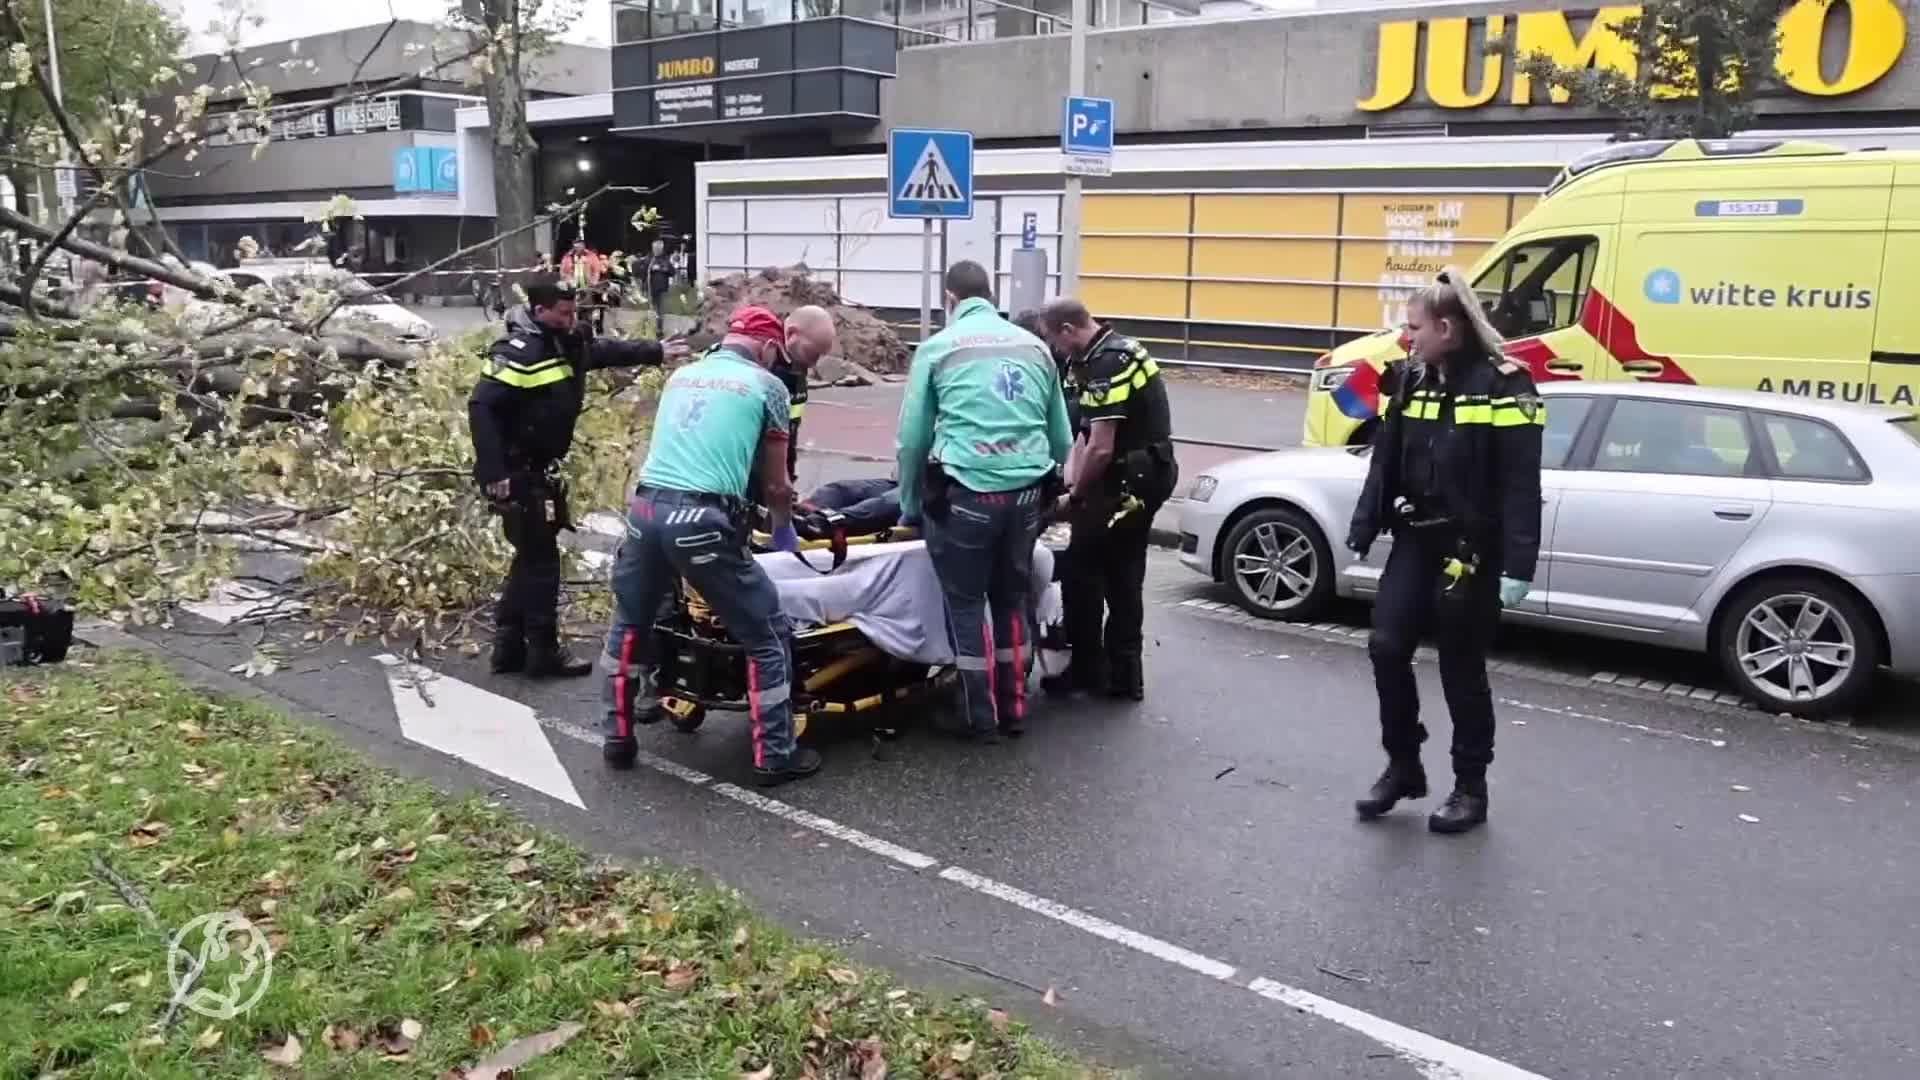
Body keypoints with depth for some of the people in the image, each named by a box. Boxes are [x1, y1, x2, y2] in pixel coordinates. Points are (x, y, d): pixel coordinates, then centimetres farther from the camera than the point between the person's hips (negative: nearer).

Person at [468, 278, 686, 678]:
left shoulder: (567, 344, 8)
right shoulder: (518, 352, -20)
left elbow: (606, 351, 26)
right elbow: (481, 409, -26)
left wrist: (657, 351, 19)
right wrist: (495, 474, -29)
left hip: (540, 472, 10)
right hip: (517, 475, -10)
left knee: (531, 558, 16)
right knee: (541, 560, -3)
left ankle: (509, 648, 25)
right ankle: (544, 652, 7)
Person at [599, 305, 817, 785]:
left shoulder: (681, 375, 22)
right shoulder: (767, 385, 8)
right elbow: (775, 483, 14)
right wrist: (785, 530, 33)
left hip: (645, 508, 6)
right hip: (702, 520, -6)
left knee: (628, 626, 26)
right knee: (767, 636, 8)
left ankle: (618, 738, 34)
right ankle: (774, 757, 13)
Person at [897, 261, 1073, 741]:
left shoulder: (937, 348, 3)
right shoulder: (1034, 345, 14)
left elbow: (913, 437, 3)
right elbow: (1062, 436, 19)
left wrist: (909, 507, 14)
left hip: (965, 492, -4)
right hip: (1026, 491, 4)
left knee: (967, 603, 8)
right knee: (1012, 599, 18)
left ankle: (981, 719, 13)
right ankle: (1013, 709, 25)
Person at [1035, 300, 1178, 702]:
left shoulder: (1106, 364, -19)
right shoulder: (1118, 351, 13)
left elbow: (1101, 448, -24)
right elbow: (1088, 433, 13)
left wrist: (1074, 497, -10)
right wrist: (1074, 485, 6)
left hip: (1130, 478, -10)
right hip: (1148, 473, 10)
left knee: (1081, 572, 1)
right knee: (1123, 575, 15)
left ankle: (1088, 670, 10)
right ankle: (1123, 675, 22)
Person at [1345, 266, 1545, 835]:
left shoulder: (1502, 386, -12)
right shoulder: (1411, 380, 7)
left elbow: (1521, 485, -15)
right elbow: (1385, 461, 12)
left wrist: (1517, 566, -20)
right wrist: (1362, 532, 9)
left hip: (1471, 549, -5)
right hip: (1414, 541, 6)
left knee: (1461, 668, 3)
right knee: (1387, 648, -1)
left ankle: (1470, 786, 19)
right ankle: (1403, 765, 18)